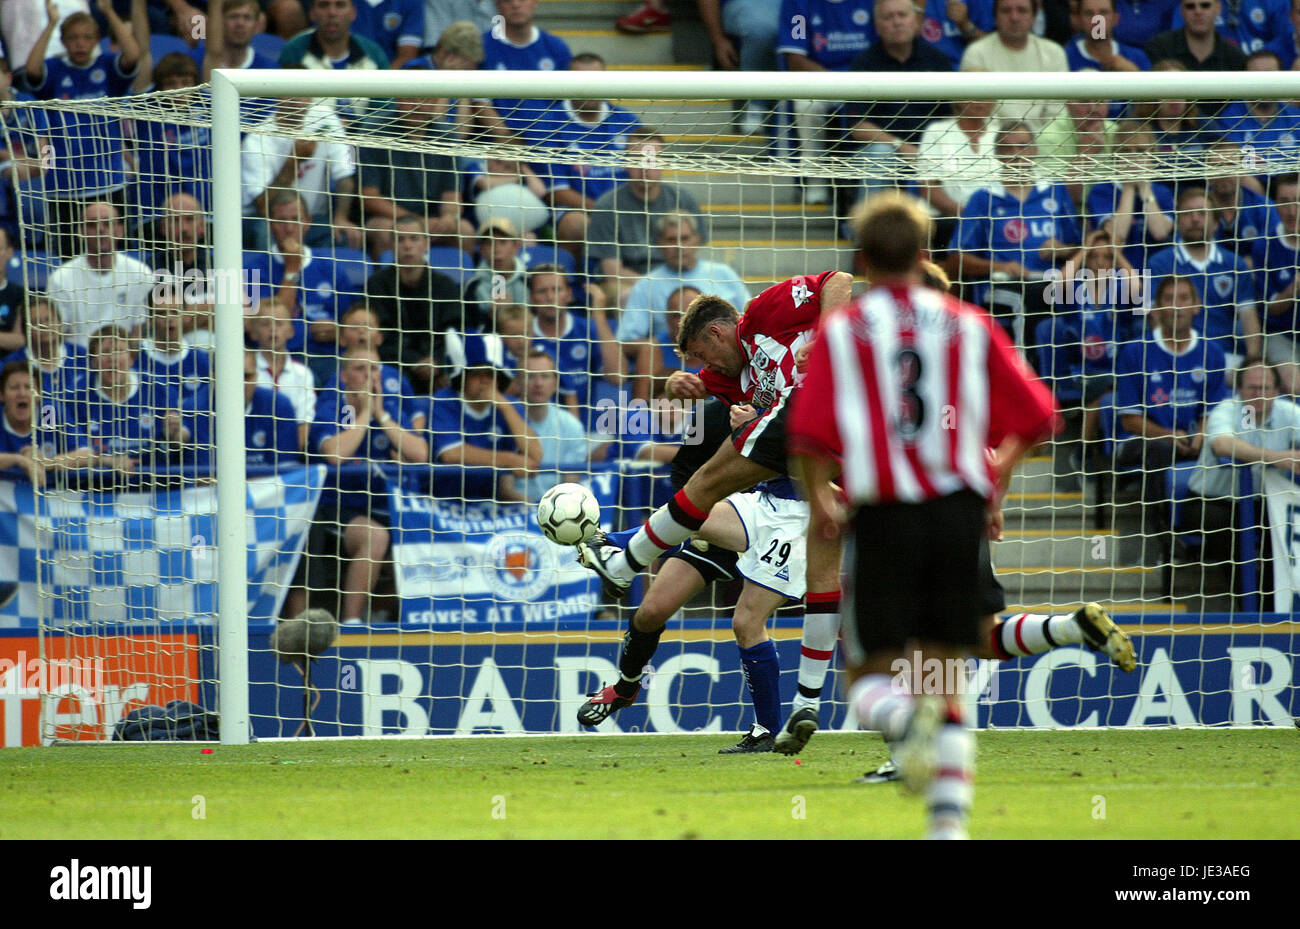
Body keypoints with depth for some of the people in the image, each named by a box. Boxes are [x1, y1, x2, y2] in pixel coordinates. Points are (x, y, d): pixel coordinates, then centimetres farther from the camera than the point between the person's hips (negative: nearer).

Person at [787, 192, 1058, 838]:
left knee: (870, 676, 6)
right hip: (961, 512, 2)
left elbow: (810, 436, -10)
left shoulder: (841, 332, -1)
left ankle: (903, 714, -30)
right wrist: (995, 470, 22)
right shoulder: (968, 326, 5)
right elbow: (1035, 415, 4)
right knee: (945, 675, 11)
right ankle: (949, 821, 1)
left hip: (884, 514, -2)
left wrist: (819, 502, 8)